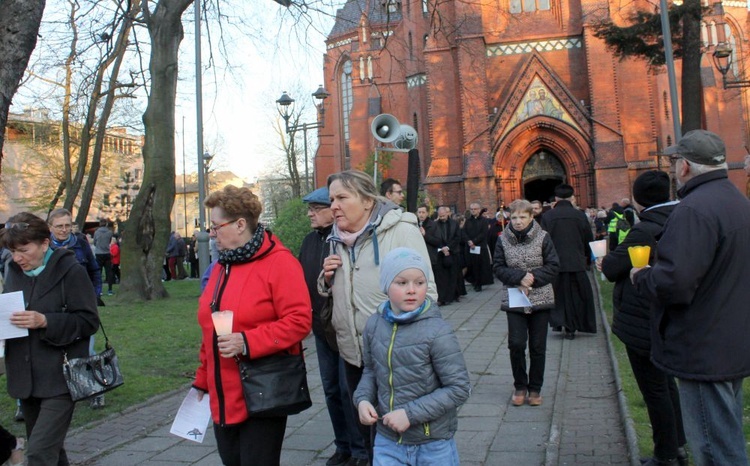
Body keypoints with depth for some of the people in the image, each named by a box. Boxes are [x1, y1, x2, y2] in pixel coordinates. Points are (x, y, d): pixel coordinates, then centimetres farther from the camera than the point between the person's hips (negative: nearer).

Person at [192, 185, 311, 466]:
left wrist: (247, 342, -24)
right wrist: (203, 379, 19)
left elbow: (299, 321, -19)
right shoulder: (221, 267, 13)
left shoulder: (279, 263, -12)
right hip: (224, 398, 8)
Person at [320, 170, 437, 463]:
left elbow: (425, 291, -11)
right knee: (364, 424, 21)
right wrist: (327, 278, -3)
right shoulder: (336, 240, 6)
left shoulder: (401, 230, -13)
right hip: (352, 352, 6)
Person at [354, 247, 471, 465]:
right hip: (387, 440, 3)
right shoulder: (374, 325, -5)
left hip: (434, 445, -3)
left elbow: (459, 388, -15)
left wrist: (411, 413, -19)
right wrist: (363, 398, -7)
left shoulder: (438, 332, -19)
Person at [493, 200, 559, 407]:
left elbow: (553, 266, -4)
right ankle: (520, 386, 16)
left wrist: (533, 278, -16)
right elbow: (498, 268, -2)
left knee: (538, 346, 7)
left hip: (541, 299, 0)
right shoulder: (503, 239, -2)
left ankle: (535, 388, 23)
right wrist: (519, 278, -16)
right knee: (516, 344, -5)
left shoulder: (543, 237, -5)